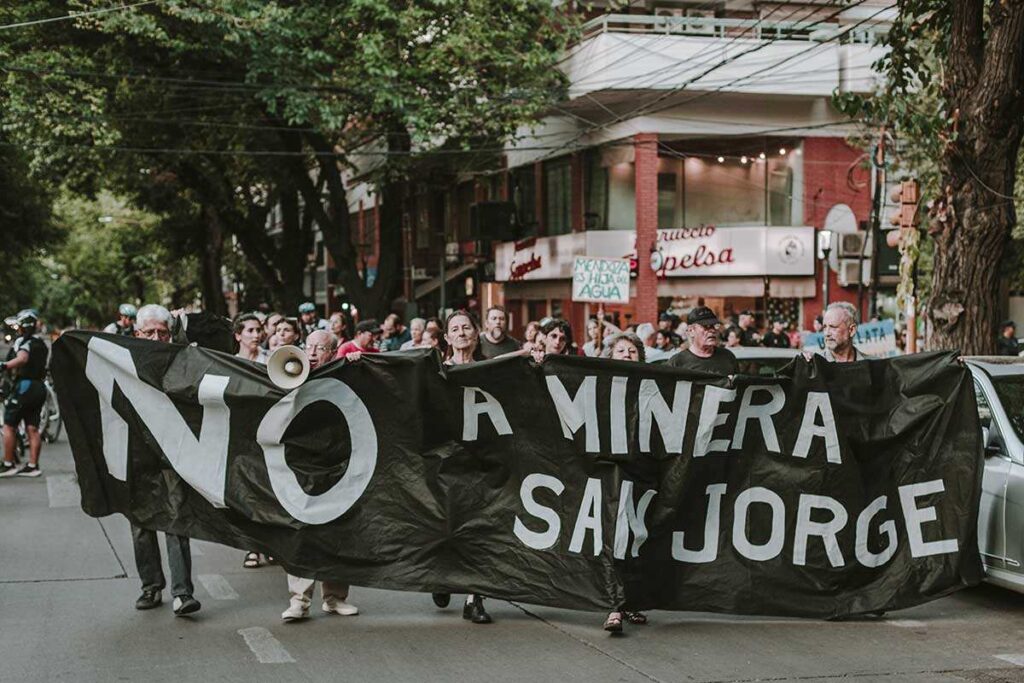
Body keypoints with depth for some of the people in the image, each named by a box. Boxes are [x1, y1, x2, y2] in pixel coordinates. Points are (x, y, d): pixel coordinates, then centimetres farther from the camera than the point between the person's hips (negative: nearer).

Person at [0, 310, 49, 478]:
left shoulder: (22, 341, -9)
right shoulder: (42, 344, 17)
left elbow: (22, 358, -29)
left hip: (24, 386, -8)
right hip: (39, 387, 8)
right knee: (32, 429, 7)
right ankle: (33, 466, 5)